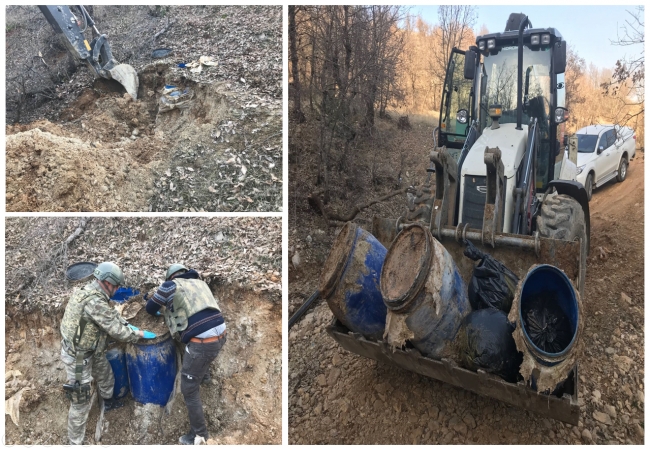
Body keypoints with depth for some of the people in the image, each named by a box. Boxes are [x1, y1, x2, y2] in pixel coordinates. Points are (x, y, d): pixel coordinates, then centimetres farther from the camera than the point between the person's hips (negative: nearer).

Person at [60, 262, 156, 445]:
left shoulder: (87, 291, -2)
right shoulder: (94, 302, -33)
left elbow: (111, 315, 12)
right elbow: (117, 330, -25)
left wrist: (128, 324, 5)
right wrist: (138, 334, -9)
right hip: (78, 357, -10)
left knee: (105, 374, 30)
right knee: (81, 402, 2)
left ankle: (108, 401, 57)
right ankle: (75, 442, 17)